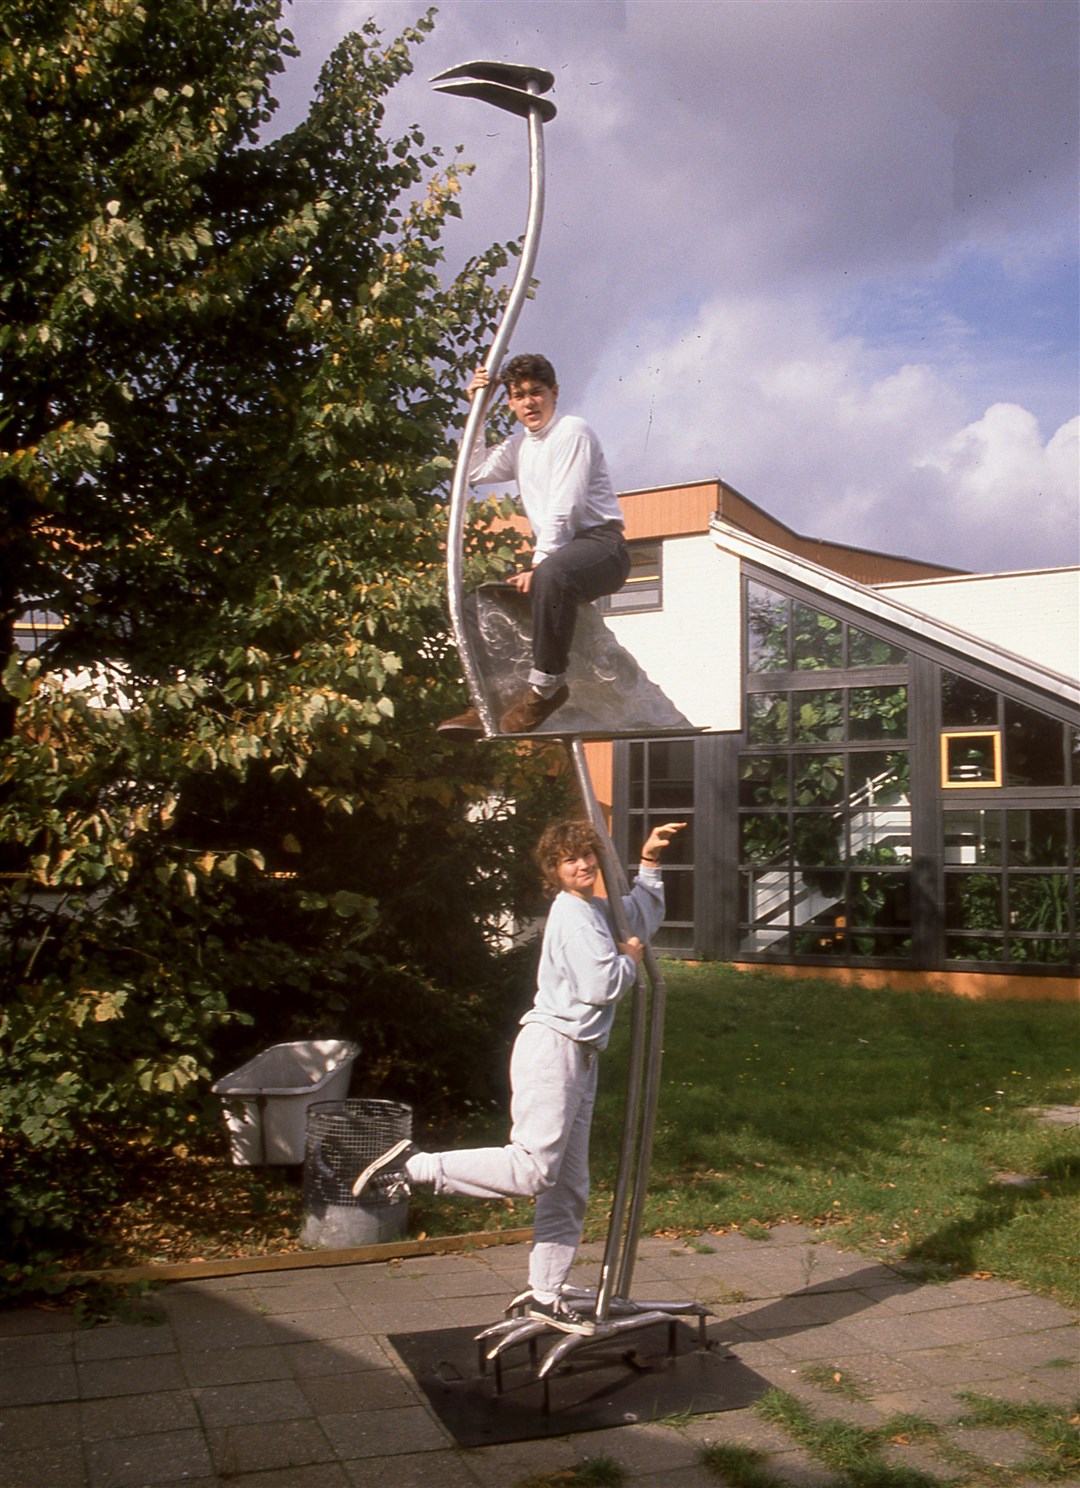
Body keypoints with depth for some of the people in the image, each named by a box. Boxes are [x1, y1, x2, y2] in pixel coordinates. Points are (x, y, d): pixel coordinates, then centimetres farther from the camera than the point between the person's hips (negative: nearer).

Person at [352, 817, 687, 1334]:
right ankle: (414, 1164, -16)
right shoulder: (573, 914, -10)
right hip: (552, 1046, -10)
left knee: (568, 1190, 10)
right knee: (532, 1169, -21)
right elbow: (602, 986, -19)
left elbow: (645, 917, 40)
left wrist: (648, 861, 30)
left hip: (580, 1058, 10)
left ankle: (546, 1297, 16)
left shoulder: (598, 910, 20)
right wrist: (629, 958, 1)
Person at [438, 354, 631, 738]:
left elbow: (565, 509, -15)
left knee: (552, 574, -40)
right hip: (555, 554, 9)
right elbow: (475, 473, 15)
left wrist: (539, 563, -20)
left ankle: (546, 684, -32)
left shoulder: (572, 430, -7)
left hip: (601, 544, -9)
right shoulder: (520, 443, 20)